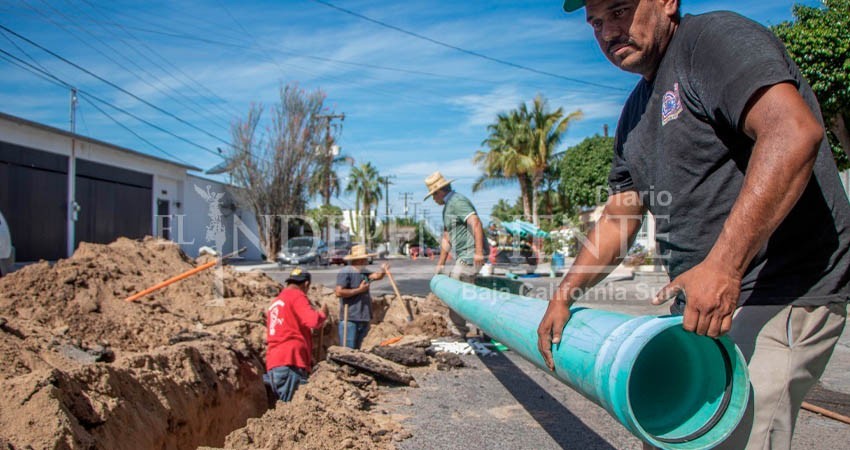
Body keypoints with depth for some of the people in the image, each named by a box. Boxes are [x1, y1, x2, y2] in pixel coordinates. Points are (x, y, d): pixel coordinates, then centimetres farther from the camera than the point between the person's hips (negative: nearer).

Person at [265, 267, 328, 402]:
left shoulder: (275, 302, 25)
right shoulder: (297, 296, -1)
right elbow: (313, 321, -15)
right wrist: (323, 313, 5)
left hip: (273, 363, 8)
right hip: (290, 362, -8)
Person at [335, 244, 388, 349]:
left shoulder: (364, 272, 15)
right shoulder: (345, 272, -12)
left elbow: (376, 276, 2)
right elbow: (339, 292, -21)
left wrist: (383, 271, -19)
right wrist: (359, 290, -15)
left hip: (364, 318, 8)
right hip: (349, 319, -8)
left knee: (356, 349, 17)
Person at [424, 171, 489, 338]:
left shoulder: (457, 201, -11)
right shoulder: (447, 207, 21)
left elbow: (476, 223, -25)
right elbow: (447, 238, 24)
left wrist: (478, 251, -31)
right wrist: (440, 264, 23)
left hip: (470, 256, -10)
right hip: (463, 256, 10)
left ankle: (462, 331, 4)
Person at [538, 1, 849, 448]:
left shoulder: (715, 37, -9)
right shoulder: (636, 112, 17)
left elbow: (794, 131, -26)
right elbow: (618, 215, 20)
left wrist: (723, 265, -31)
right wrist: (565, 293, 13)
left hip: (777, 297, -9)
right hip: (701, 300, 9)